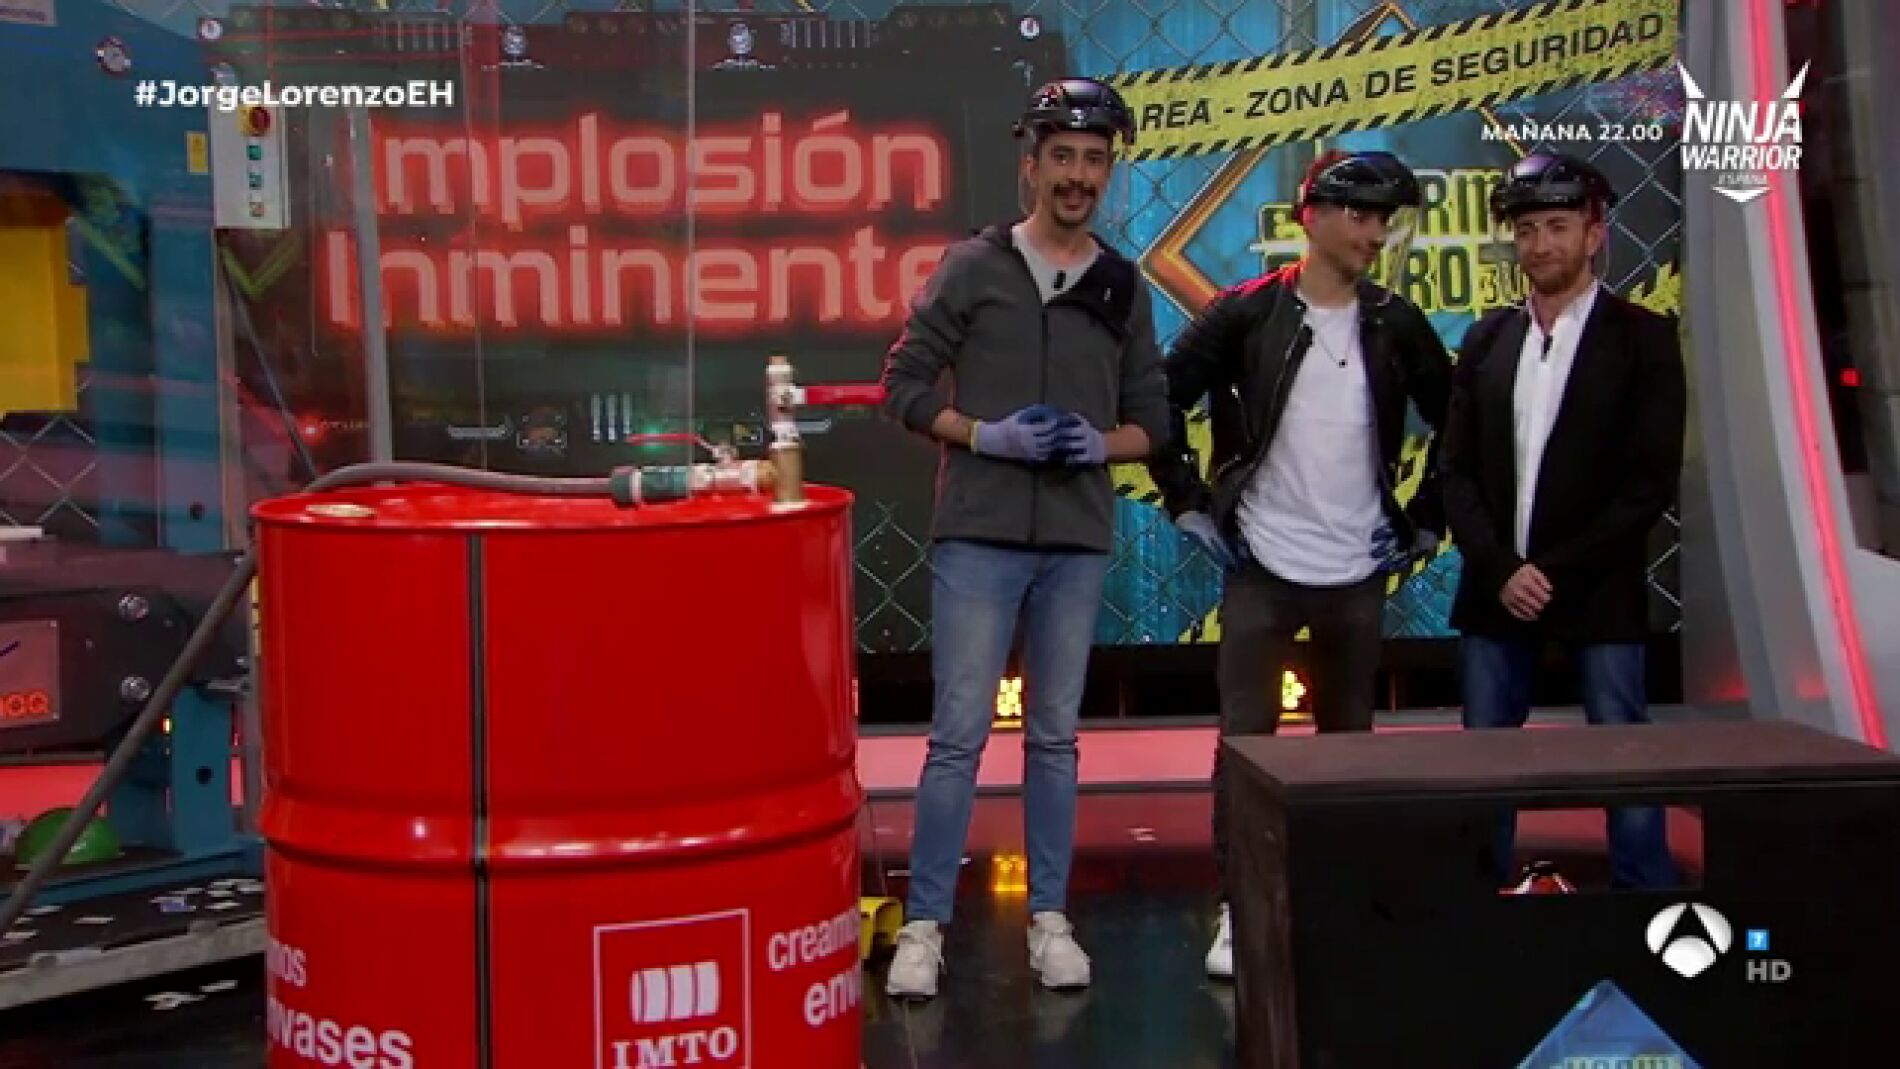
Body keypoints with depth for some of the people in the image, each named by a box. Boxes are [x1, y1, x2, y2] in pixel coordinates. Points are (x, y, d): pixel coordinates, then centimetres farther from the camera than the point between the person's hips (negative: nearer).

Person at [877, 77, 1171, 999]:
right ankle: (924, 926, 7)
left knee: (1055, 738, 11)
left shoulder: (1124, 286, 9)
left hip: (1079, 544, 3)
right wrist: (985, 436, -14)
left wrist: (1102, 445, -8)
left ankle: (1049, 919, 20)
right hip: (979, 538, -3)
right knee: (958, 737, -3)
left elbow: (1151, 418, 12)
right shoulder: (973, 267, 0)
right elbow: (905, 385, -1)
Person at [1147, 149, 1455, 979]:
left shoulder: (1396, 326, 4)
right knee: (1246, 740, 0)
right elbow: (1160, 401, -1)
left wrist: (1426, 520, 9)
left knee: (1348, 739, 11)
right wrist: (1189, 505, -4)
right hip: (1261, 567, -3)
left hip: (1358, 574, 3)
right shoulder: (1244, 314, -5)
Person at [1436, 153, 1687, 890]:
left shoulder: (1642, 337, -1)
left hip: (1599, 593, -3)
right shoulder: (1486, 340, 9)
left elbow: (1652, 482, -8)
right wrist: (1501, 570, -8)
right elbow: (1456, 471, 6)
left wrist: (1558, 572, -14)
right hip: (1497, 590, 4)